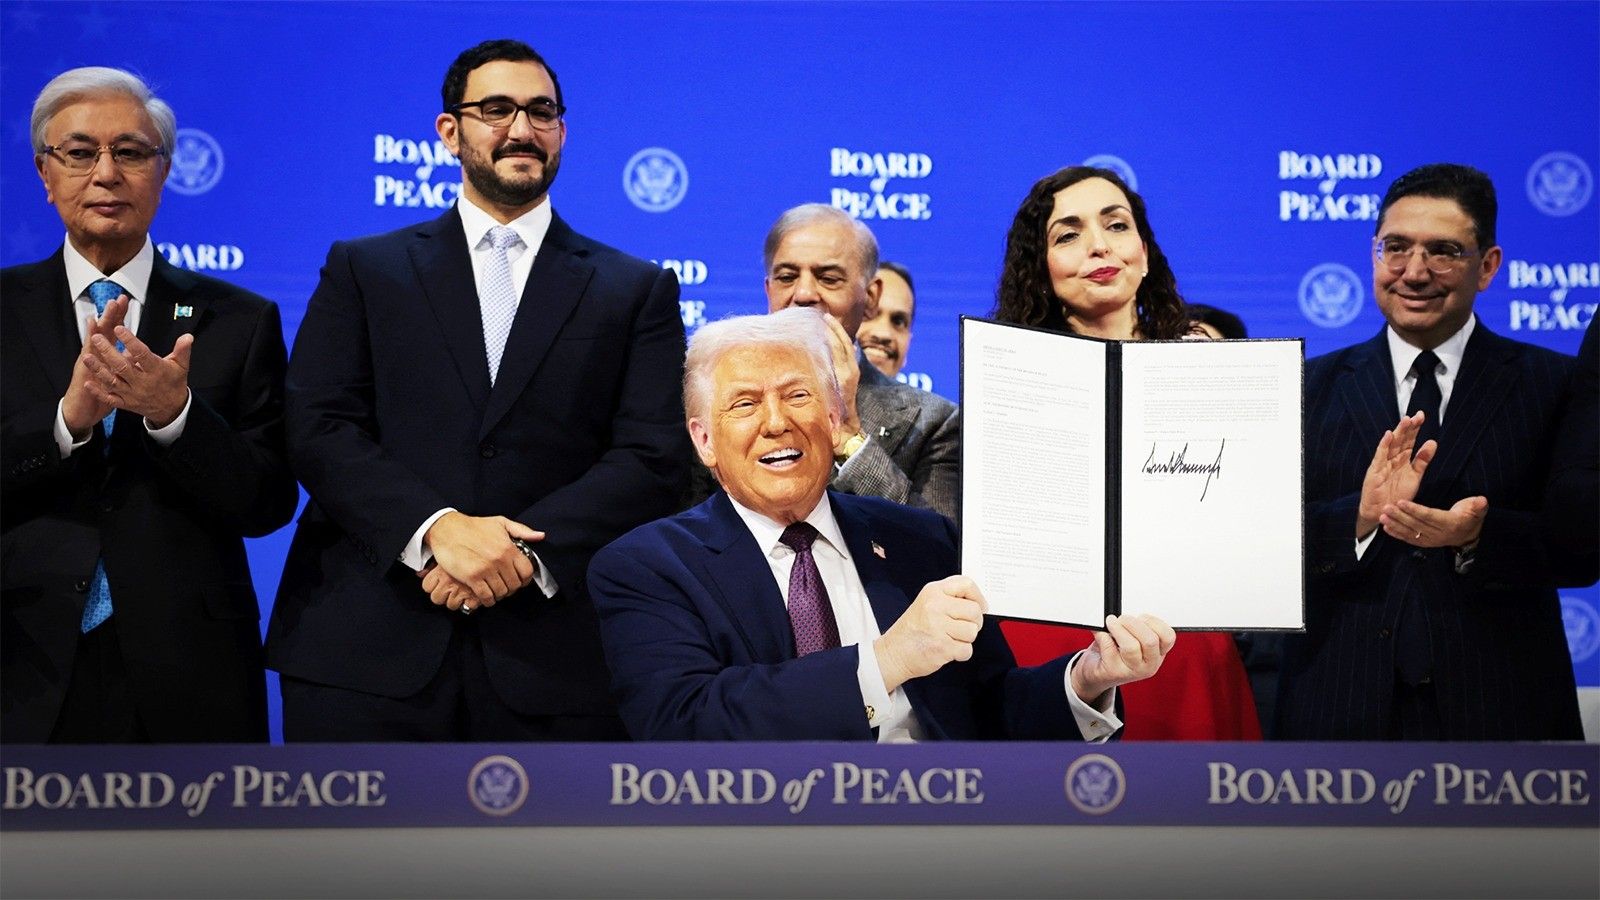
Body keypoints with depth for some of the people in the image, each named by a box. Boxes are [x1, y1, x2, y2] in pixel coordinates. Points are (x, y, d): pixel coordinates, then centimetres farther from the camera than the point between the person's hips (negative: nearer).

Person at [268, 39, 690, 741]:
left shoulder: (638, 291, 11)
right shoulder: (364, 269, 12)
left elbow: (655, 461, 0)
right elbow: (318, 429, 1)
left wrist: (525, 549, -14)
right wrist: (436, 528, -15)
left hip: (552, 663, 0)